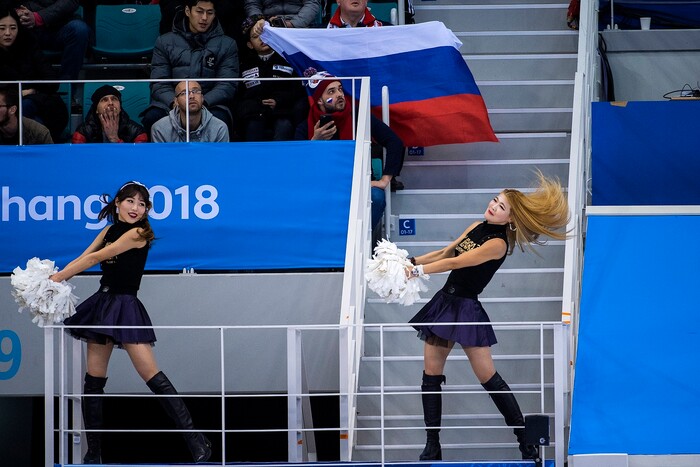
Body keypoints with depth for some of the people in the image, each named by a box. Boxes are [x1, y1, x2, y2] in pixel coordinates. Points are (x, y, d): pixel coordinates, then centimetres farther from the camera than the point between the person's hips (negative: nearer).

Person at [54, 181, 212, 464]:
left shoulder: (138, 234, -11)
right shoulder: (110, 230, 12)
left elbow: (96, 258, -12)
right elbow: (82, 260, 8)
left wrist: (57, 278, -9)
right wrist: (54, 278, -8)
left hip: (125, 307, -7)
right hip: (102, 305, 7)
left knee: (152, 376, -16)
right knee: (93, 381, 6)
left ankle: (195, 440, -17)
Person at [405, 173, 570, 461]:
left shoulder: (498, 243, -17)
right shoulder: (478, 227, 9)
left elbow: (455, 263, -21)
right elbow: (445, 253, 16)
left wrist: (418, 271, -19)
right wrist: (412, 261, 7)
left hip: (467, 308, -8)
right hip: (443, 302, 8)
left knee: (488, 378, -7)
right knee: (430, 375, 4)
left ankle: (526, 441, 5)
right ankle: (432, 447, 9)